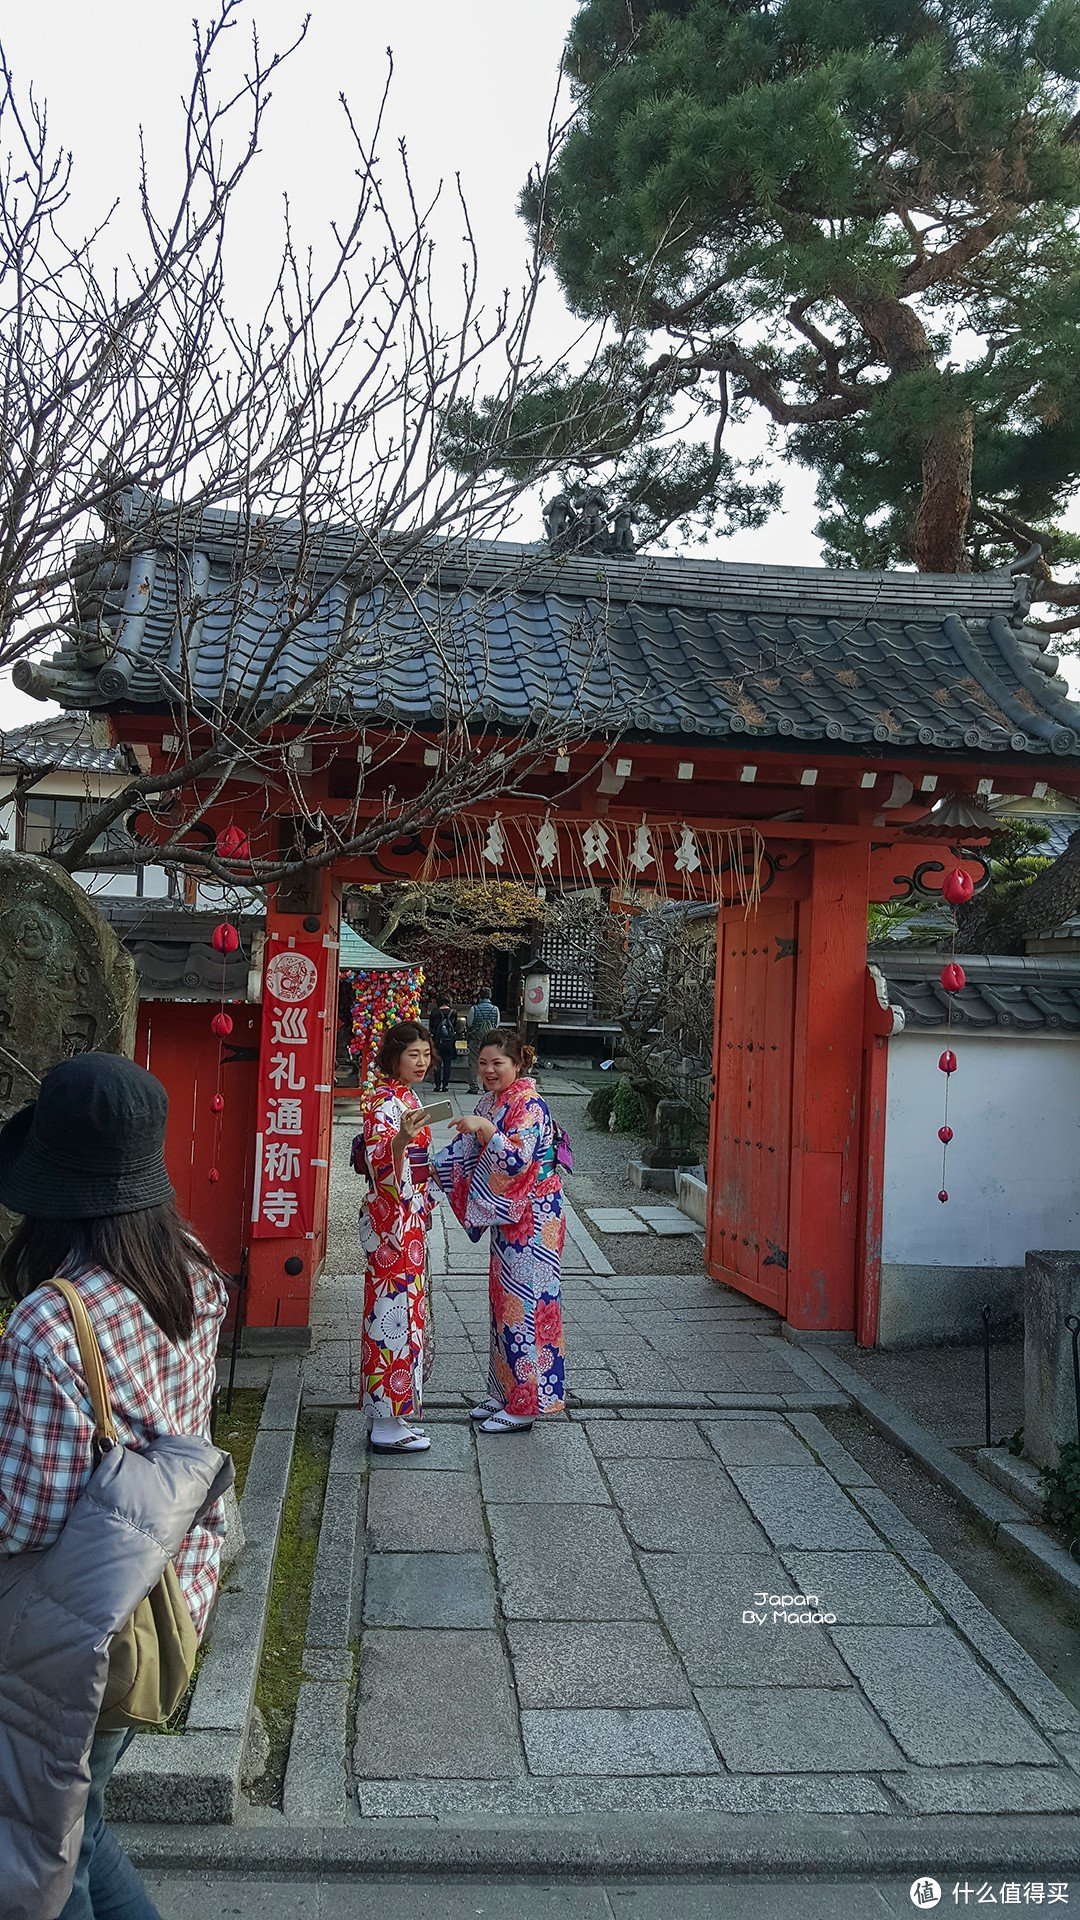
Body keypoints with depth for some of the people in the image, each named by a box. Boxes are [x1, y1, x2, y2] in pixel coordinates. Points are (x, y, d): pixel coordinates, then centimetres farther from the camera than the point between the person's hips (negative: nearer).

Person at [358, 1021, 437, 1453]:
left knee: (407, 1308, 15)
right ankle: (388, 1426, 0)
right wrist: (401, 1138, -45)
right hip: (391, 1219, -10)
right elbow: (379, 1162, -29)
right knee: (395, 1309, -6)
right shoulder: (383, 1101, -15)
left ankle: (397, 1410, 25)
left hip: (410, 1219, 10)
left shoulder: (407, 1097, 13)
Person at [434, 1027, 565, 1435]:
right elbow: (464, 1152, 18)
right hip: (505, 1218, 9)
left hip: (532, 1221, -9)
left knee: (523, 1303, -5)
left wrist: (486, 1129, -32)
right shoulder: (489, 1102, 11)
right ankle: (505, 1392, 24)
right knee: (503, 1301, 14)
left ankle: (524, 1405, 3)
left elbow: (518, 1158, -26)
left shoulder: (529, 1105, -15)